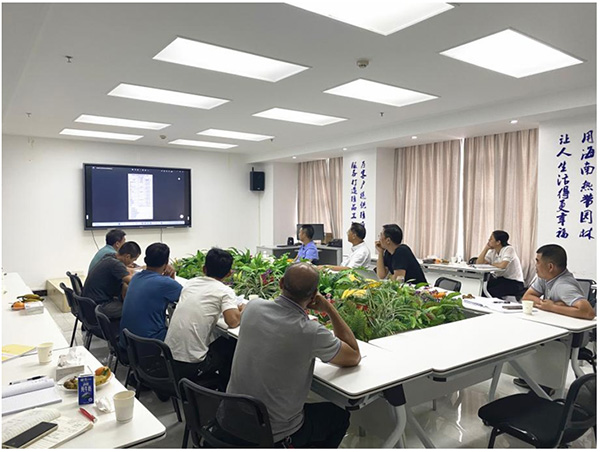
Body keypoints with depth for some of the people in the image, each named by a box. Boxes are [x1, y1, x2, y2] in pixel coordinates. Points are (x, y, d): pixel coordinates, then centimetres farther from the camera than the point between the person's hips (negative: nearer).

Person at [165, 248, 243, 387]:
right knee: (231, 345, 18)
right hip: (190, 366, -6)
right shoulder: (225, 291, -8)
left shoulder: (190, 283, 9)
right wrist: (242, 310, 3)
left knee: (219, 342, 28)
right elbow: (233, 322, -18)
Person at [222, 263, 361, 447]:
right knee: (340, 415, 22)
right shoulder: (311, 333, -26)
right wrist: (329, 309, -7)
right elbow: (354, 357, -6)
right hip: (273, 435, -5)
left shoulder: (253, 307, -11)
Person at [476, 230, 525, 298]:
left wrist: (491, 264, -9)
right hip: (500, 279, 7)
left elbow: (502, 265, -30)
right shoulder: (492, 252, 8)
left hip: (514, 283, -7)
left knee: (490, 292, -28)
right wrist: (486, 248, -3)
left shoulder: (509, 249, -14)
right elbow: (478, 263, 0)